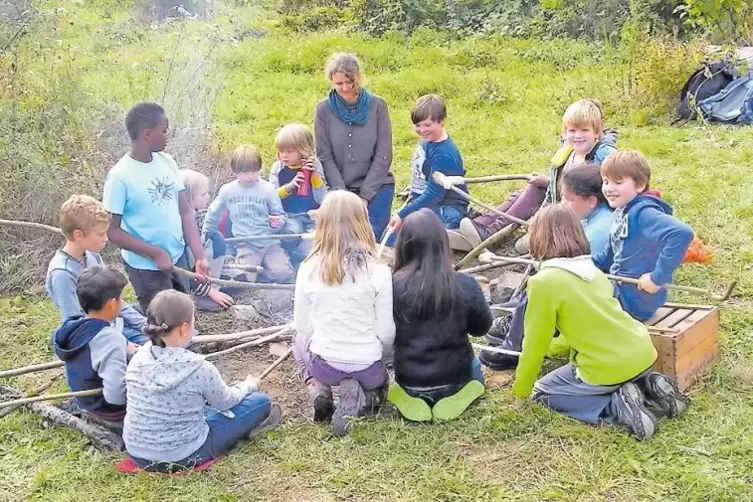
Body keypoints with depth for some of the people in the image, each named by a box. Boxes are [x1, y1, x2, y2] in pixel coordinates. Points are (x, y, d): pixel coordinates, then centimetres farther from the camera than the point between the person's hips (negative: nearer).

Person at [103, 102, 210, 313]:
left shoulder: (167, 162, -1)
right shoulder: (120, 176, -18)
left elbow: (186, 212, 2)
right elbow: (113, 231, -15)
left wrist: (199, 256, -8)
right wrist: (157, 253, -19)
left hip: (177, 258, 6)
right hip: (146, 267, -6)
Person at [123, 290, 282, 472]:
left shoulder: (139, 358, -9)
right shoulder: (198, 368, -24)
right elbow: (225, 401, -3)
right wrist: (249, 385, 19)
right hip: (182, 457, -5)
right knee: (260, 400, 7)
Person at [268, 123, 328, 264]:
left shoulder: (314, 166, 1)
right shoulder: (278, 167, 3)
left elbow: (322, 199, -4)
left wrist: (315, 174, -14)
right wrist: (288, 187, -18)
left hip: (312, 216, 0)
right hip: (288, 216, 0)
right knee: (292, 231, -35)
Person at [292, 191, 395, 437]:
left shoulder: (308, 268, -9)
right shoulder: (378, 271, -15)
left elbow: (302, 326, -1)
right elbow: (386, 333, -9)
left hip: (323, 364, 2)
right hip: (366, 368, -1)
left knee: (301, 340, 36)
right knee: (379, 379, 36)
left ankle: (317, 388, 7)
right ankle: (358, 399, -1)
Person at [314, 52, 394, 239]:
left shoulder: (377, 106, -3)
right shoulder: (324, 110, -1)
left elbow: (383, 156, -4)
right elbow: (325, 157, -2)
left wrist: (365, 196, -8)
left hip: (377, 187, -1)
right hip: (341, 189, 1)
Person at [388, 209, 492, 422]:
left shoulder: (393, 285, -21)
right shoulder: (465, 285, -20)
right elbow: (481, 327, -2)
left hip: (408, 381, 0)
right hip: (454, 379, 0)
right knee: (473, 365, 36)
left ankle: (414, 398, 7)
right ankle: (453, 395, 7)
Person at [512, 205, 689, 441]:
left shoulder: (543, 282, -13)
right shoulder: (592, 269, 10)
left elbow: (535, 346, -6)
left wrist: (519, 391, 9)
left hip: (608, 369, -7)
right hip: (643, 354, 8)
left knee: (542, 392, 15)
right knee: (571, 373, 34)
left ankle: (617, 405, -5)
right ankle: (646, 385, 11)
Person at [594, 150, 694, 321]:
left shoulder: (643, 213, -23)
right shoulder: (622, 212, 7)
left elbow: (682, 233, -39)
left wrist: (658, 278, -35)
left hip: (635, 300, -9)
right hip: (617, 290, 9)